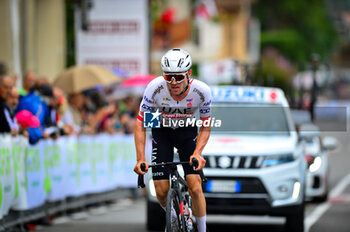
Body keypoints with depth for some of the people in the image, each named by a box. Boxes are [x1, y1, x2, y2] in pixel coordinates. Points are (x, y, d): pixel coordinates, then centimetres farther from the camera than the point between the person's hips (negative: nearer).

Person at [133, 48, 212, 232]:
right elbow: (141, 123, -20)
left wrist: (197, 153, -30)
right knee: (162, 192, -5)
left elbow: (205, 127, -13)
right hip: (162, 132, 0)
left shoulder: (202, 91, -28)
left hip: (187, 132, 0)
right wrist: (140, 159, -29)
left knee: (195, 188, -15)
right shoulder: (155, 88, -31)